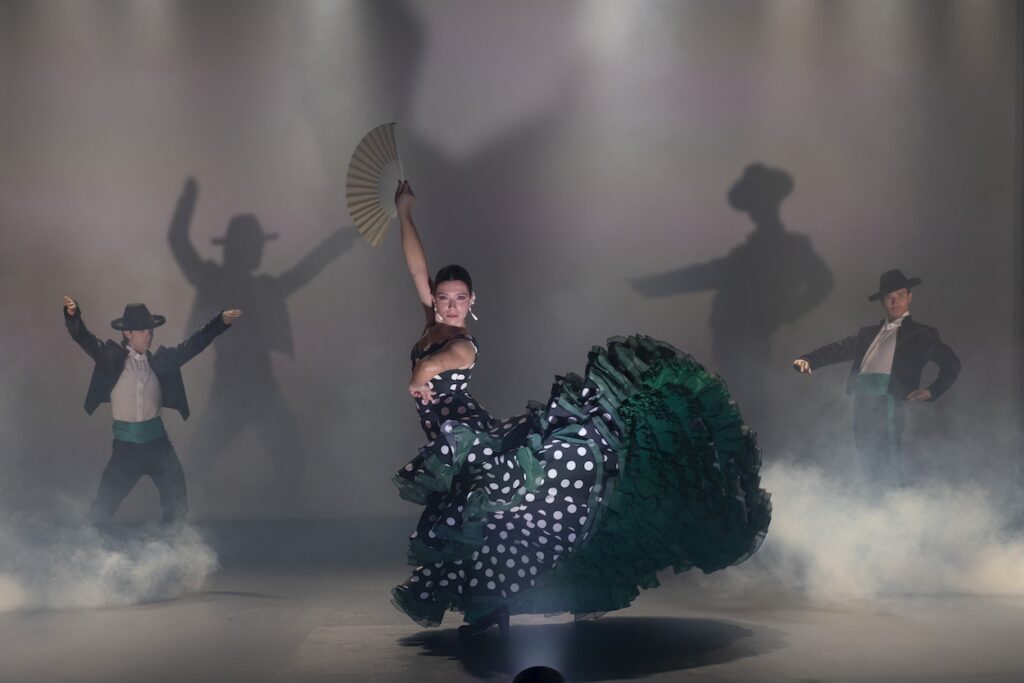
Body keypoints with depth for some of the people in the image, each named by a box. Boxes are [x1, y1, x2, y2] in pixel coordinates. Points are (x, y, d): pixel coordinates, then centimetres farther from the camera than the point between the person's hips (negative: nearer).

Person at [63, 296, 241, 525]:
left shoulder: (160, 359, 4)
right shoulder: (112, 358, -4)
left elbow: (194, 344, 4)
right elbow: (83, 338, -13)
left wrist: (221, 321, -5)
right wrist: (73, 315, -34)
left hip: (157, 441, 3)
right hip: (126, 444, -3)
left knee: (177, 505, 10)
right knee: (104, 506, 4)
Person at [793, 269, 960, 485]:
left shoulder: (922, 334, 15)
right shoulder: (868, 333, 26)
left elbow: (952, 365, 17)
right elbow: (839, 349, 15)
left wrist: (931, 392, 3)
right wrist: (808, 360, -2)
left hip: (890, 399, -4)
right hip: (862, 400, 4)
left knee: (888, 465, -14)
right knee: (869, 464, 1)